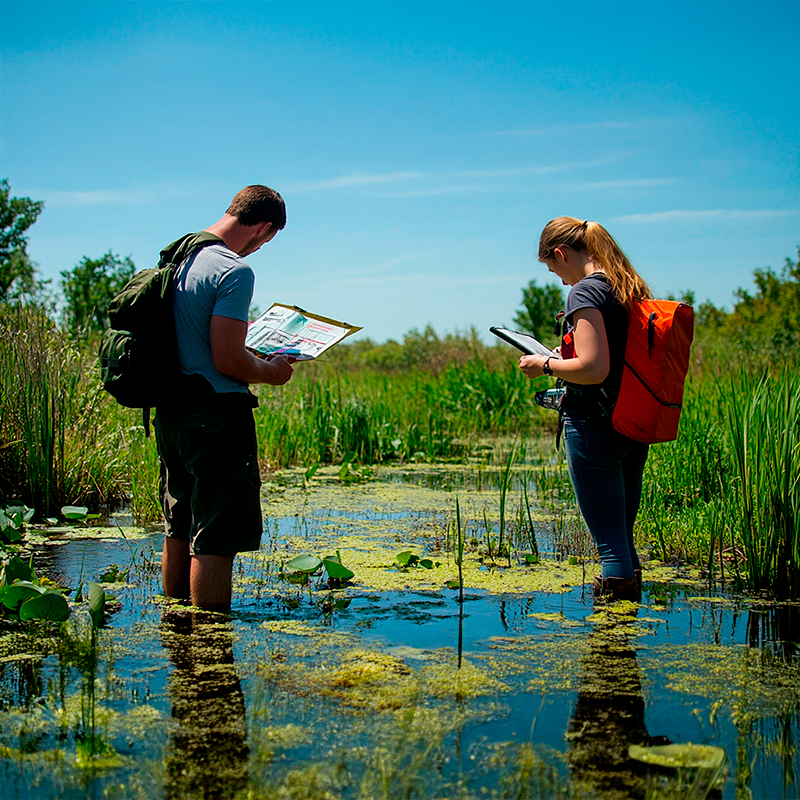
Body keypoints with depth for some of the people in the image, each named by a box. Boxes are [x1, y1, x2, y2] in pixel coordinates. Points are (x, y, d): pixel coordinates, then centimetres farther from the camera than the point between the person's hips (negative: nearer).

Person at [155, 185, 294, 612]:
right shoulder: (234, 271, -17)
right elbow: (227, 360, -21)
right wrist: (270, 372, -3)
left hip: (170, 412, 9)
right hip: (217, 414, -9)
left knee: (179, 529, 19)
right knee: (216, 539, -3)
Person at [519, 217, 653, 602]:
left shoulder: (585, 291, -13)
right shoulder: (632, 288, 13)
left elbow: (594, 369, -23)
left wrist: (546, 365, -7)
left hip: (595, 428, -9)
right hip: (635, 429, 9)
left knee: (609, 541, -4)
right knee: (623, 538, 18)